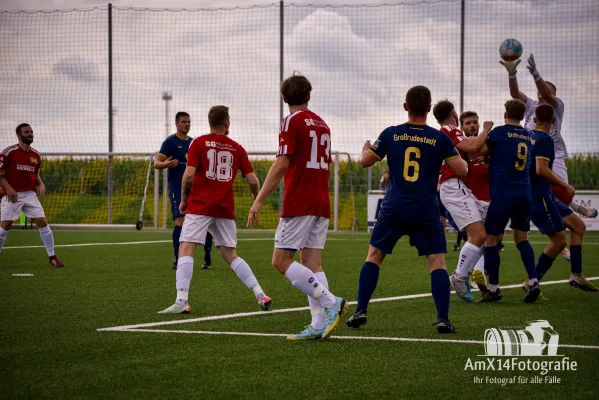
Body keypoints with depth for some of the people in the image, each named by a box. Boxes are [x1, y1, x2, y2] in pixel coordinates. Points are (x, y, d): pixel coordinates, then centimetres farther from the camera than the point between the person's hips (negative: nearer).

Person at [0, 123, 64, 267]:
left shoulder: (36, 155, 8)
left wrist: (40, 184, 1)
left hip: (30, 193, 4)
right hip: (12, 194, -4)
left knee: (42, 222, -4)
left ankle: (52, 257, 6)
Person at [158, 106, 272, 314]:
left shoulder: (199, 143, 0)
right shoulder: (237, 148, 9)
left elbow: (189, 174, -10)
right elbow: (253, 181, 6)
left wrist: (184, 199, 4)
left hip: (200, 205, -4)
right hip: (226, 209, 4)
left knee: (186, 249, -7)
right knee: (230, 255, 15)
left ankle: (182, 301, -21)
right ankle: (260, 295, 6)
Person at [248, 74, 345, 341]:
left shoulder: (292, 121, -7)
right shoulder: (322, 124, 16)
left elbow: (282, 164, -16)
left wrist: (259, 200, -16)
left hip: (298, 205, -8)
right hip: (321, 205, 8)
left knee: (281, 261, -5)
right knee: (312, 264, 5)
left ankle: (330, 303, -15)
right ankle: (319, 325, -4)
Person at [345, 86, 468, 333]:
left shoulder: (390, 134, 1)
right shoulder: (440, 139, -1)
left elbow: (365, 162, 7)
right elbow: (462, 170, -2)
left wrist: (366, 149, 30)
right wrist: (459, 158, 20)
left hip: (394, 208, 1)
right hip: (426, 211, -1)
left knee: (374, 256, 13)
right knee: (436, 263, 2)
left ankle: (361, 311, 6)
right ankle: (443, 319, -9)